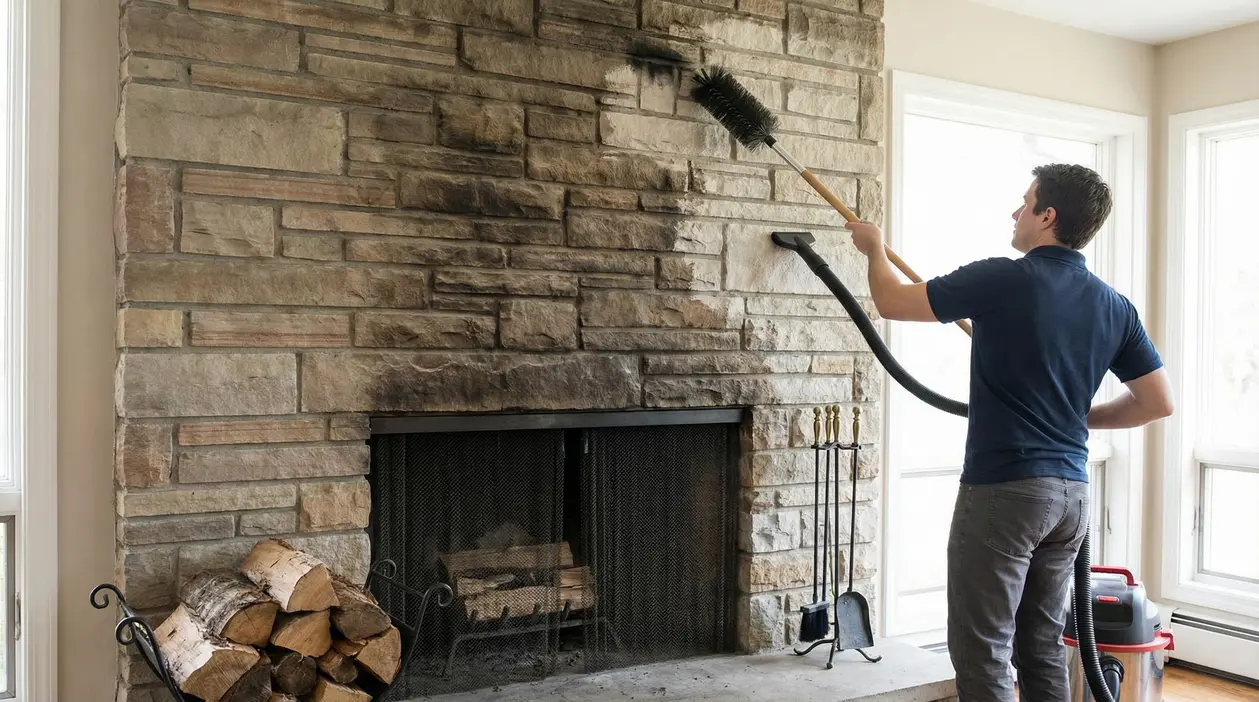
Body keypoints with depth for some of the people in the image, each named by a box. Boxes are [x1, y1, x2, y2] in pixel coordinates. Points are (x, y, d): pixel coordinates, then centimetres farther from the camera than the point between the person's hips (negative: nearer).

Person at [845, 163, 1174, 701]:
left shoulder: (1002, 280, -12)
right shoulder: (1114, 306, 7)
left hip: (1003, 489, -7)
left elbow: (891, 302, -4)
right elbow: (1158, 402, 10)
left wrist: (875, 248, 15)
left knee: (982, 654, 1)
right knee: (1043, 648, 17)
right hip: (1071, 491, 7)